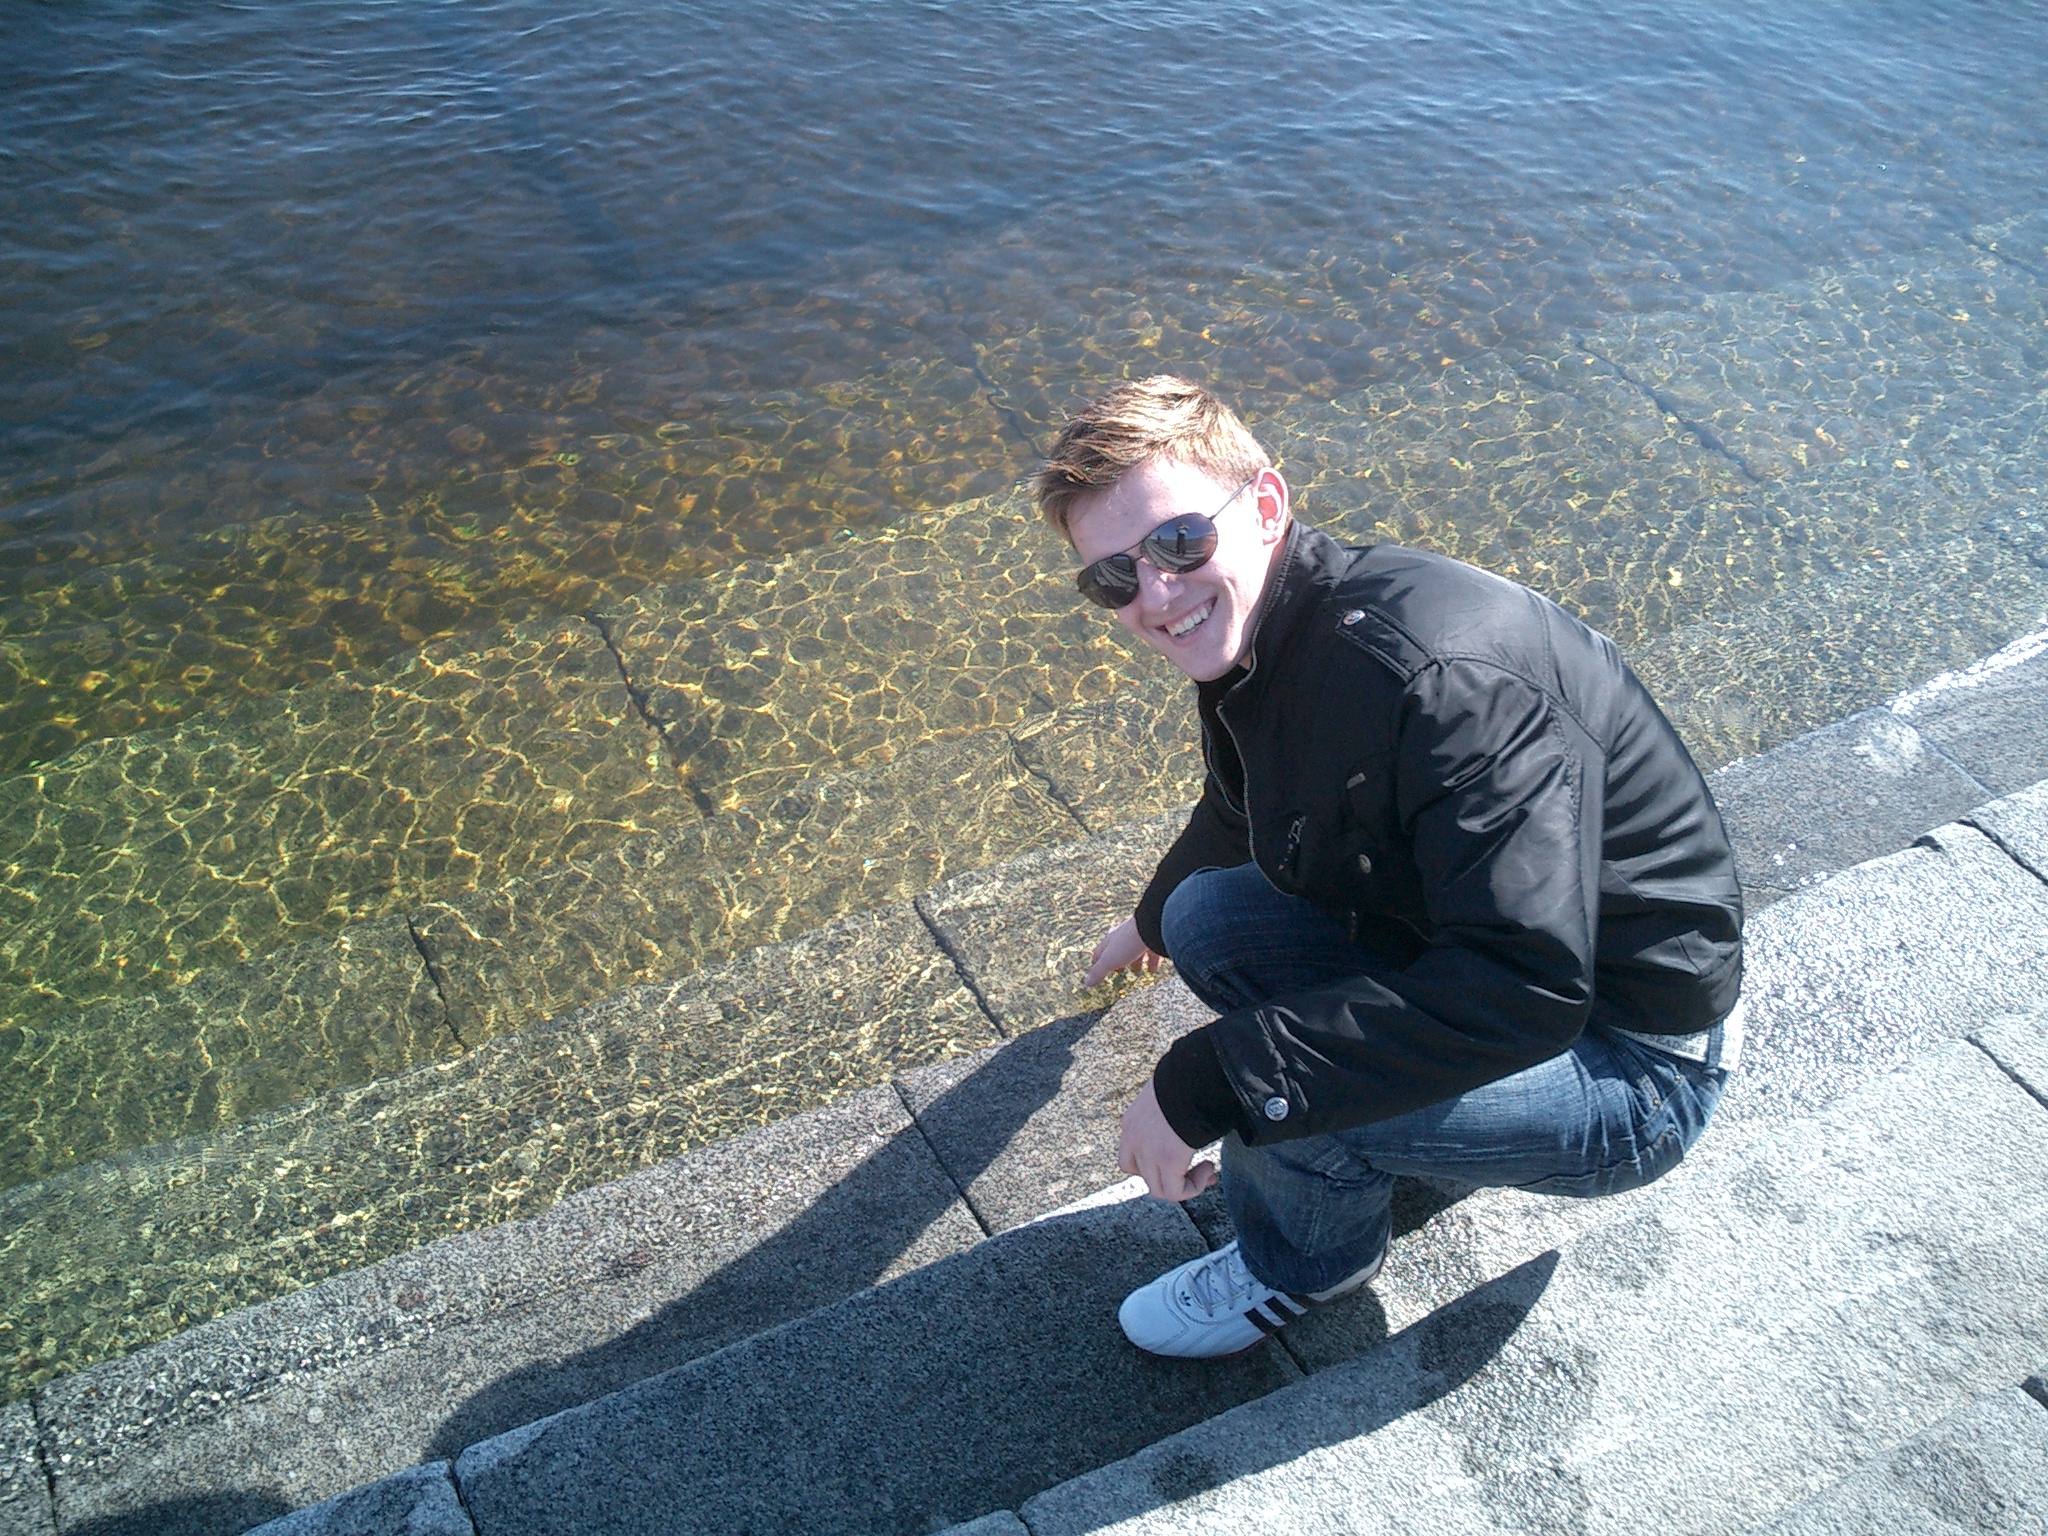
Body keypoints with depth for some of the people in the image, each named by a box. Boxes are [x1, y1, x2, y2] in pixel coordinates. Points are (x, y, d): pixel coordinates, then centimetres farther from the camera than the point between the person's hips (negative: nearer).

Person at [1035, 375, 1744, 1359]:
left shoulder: (1442, 677, -34)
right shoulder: (1254, 640, -4)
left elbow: (1523, 991, -40)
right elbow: (1239, 814, 20)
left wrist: (1202, 1086, -37)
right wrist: (1153, 919, 41)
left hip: (1631, 1065, -8)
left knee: (1263, 1086, -26)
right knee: (1209, 917, 3)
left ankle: (1305, 1265, 7)